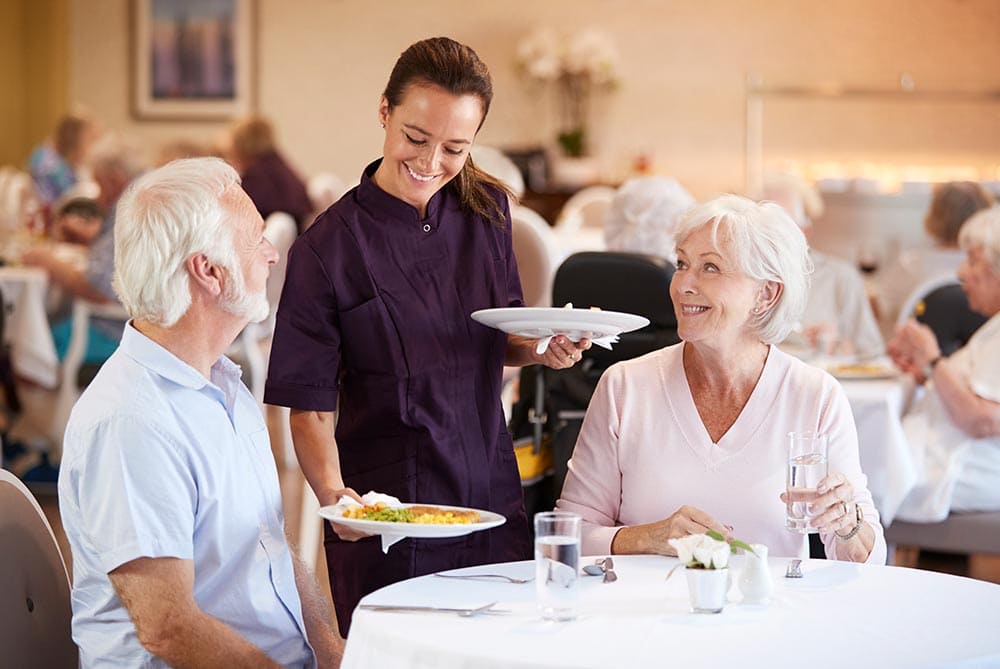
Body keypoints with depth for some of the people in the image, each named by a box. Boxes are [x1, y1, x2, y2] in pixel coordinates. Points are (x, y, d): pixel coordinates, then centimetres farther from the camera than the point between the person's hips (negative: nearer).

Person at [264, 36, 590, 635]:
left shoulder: (487, 210, 4)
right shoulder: (328, 249, -11)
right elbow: (310, 407, -12)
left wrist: (542, 350, -4)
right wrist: (333, 491, -29)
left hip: (492, 503, 5)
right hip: (386, 524, -4)